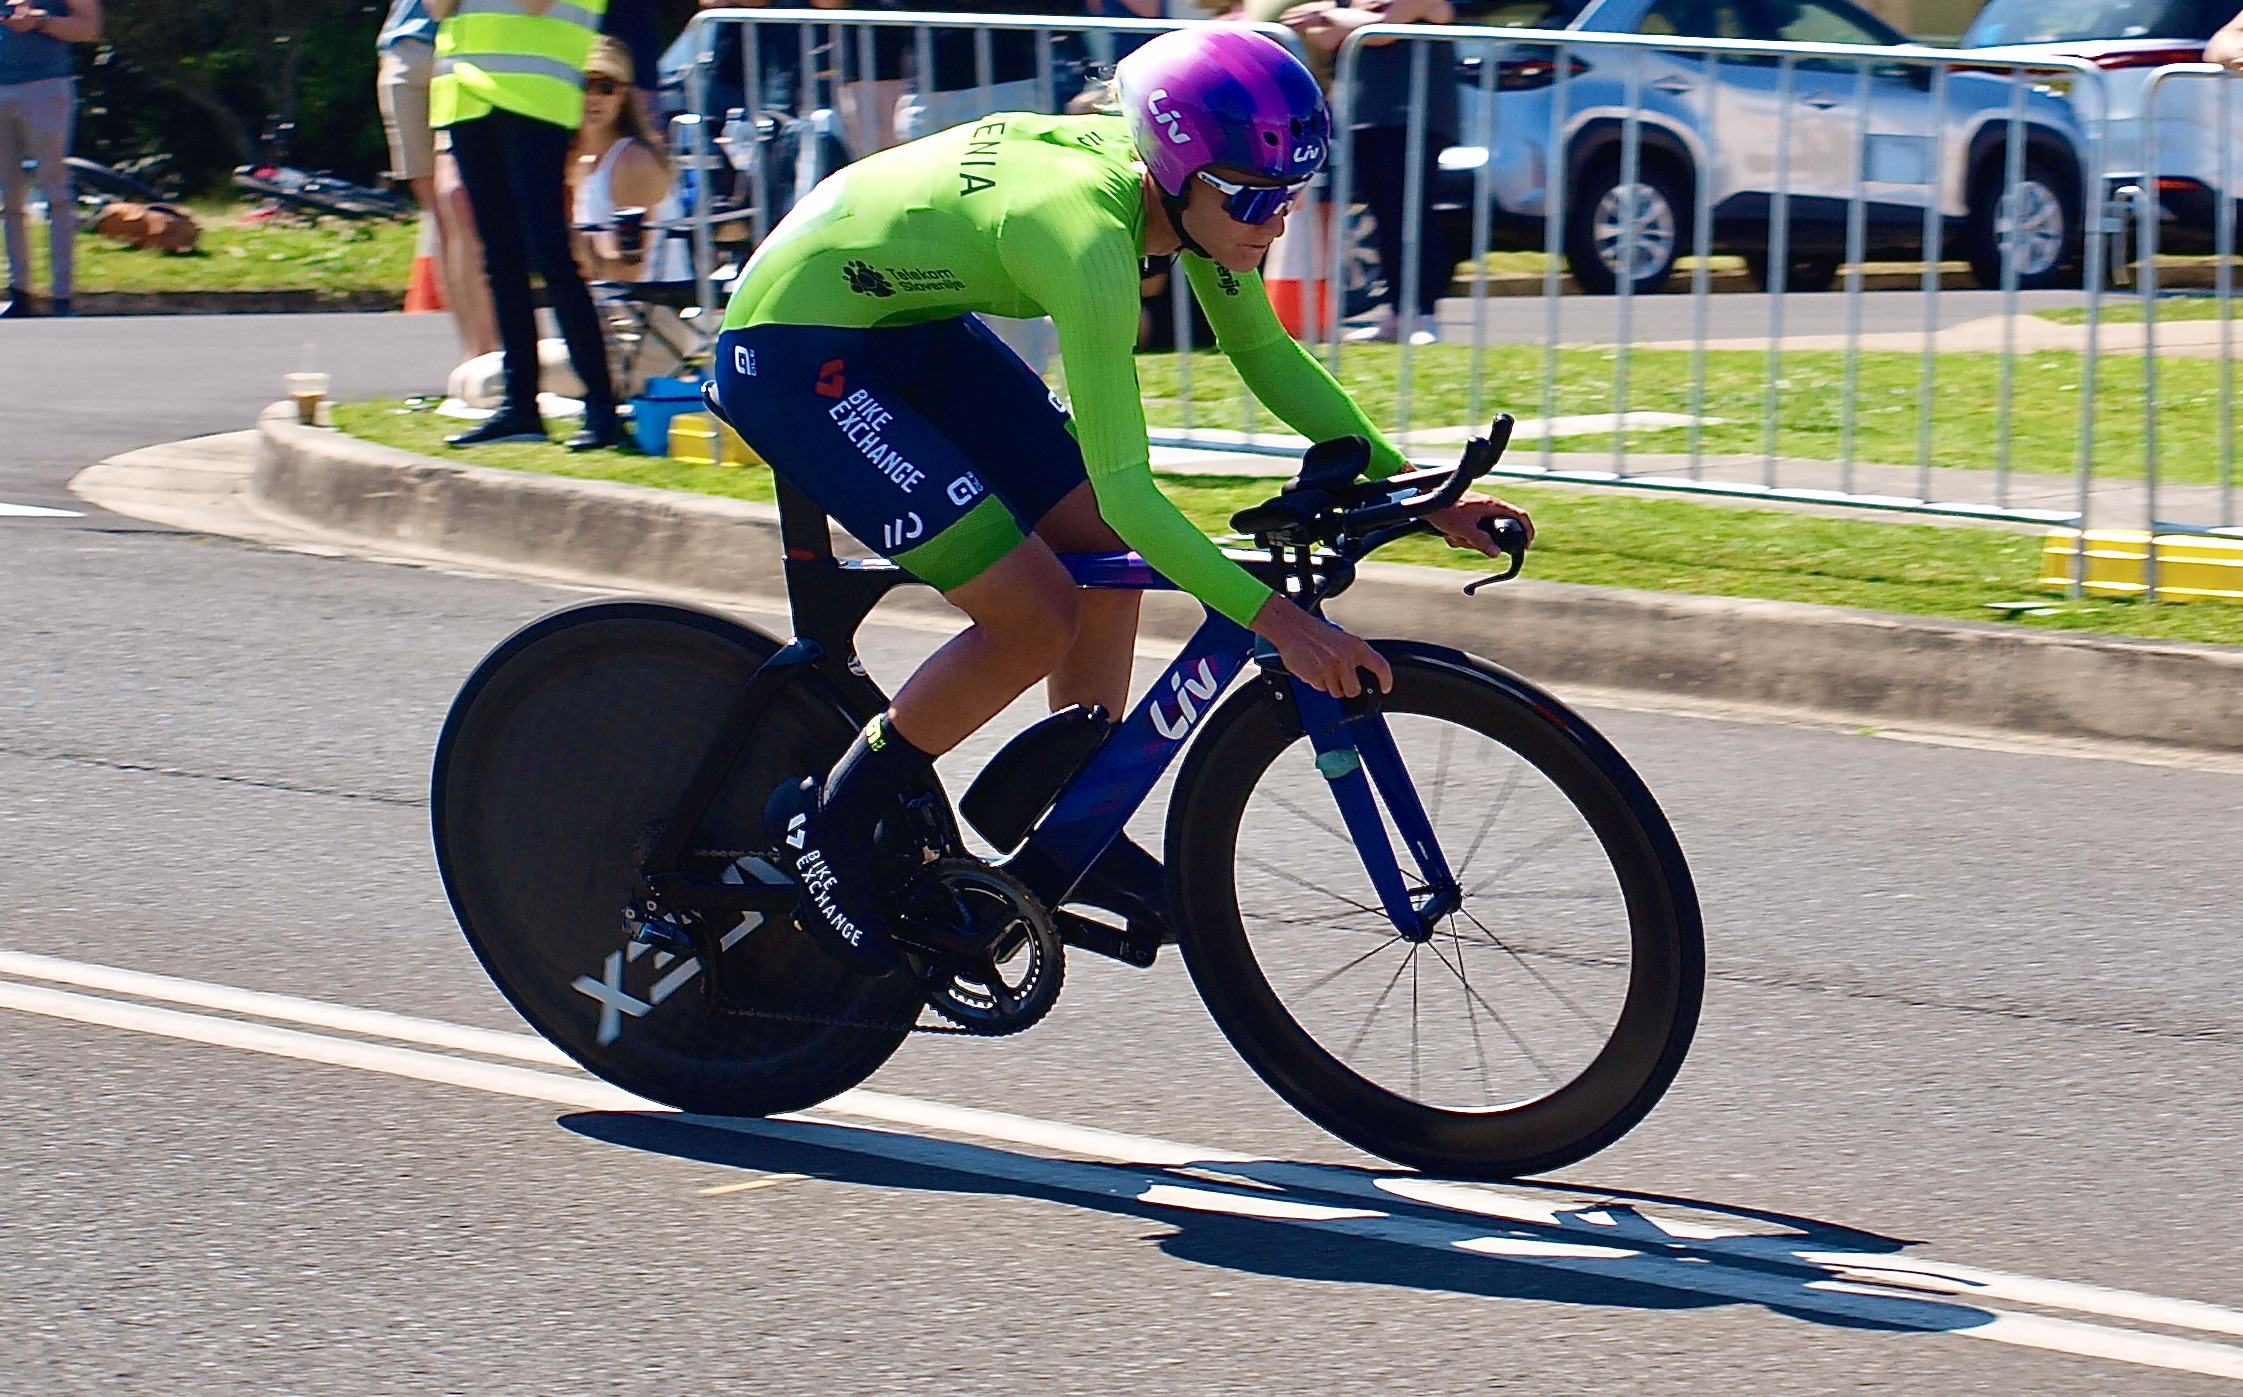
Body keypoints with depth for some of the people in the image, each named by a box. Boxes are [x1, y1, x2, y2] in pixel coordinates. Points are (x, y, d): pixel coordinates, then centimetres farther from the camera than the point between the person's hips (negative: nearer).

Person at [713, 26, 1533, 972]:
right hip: (794, 352, -9)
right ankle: (830, 821, 3)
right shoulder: (1086, 228, -34)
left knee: (1101, 552, 5)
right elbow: (1125, 486, -37)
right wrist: (1274, 620, -44)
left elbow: (1267, 358, 6)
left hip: (908, 322, 9)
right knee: (1038, 616, -13)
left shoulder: (1191, 194, -10)